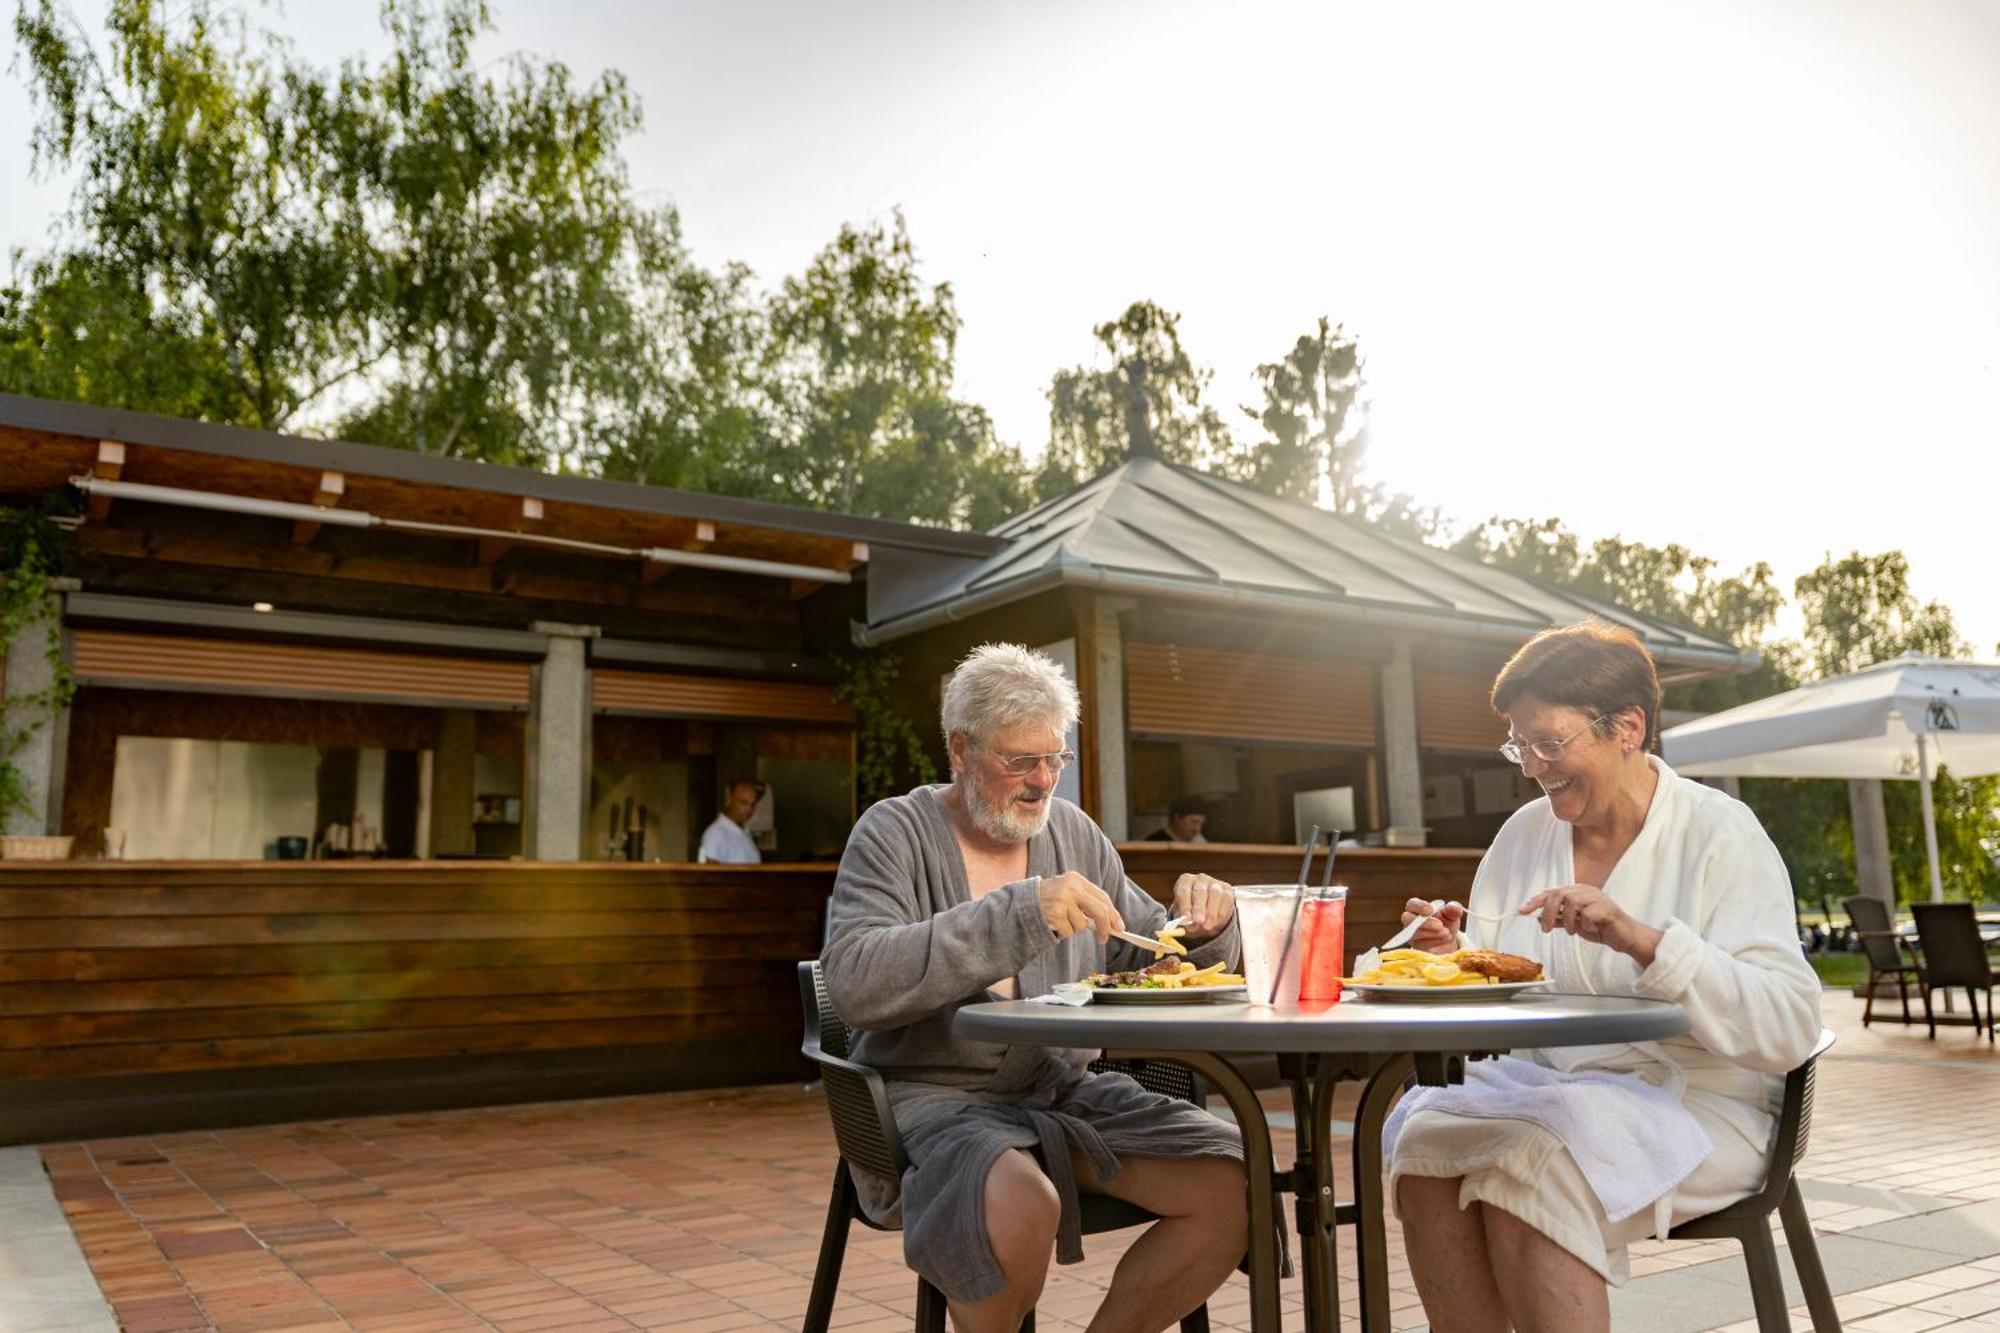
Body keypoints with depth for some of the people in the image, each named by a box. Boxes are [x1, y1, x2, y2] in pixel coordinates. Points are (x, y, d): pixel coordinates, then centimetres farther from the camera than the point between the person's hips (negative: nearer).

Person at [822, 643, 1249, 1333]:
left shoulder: (1072, 831, 10)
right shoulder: (896, 832, -5)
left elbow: (1153, 956, 18)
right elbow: (853, 985, -22)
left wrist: (1202, 926, -6)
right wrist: (1021, 912, -28)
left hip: (1064, 1089, 5)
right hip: (935, 1095, -5)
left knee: (1234, 1184, -15)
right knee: (1020, 1206, -36)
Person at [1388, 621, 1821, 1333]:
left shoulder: (1720, 834, -6)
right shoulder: (1524, 832, 9)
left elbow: (1791, 1028, -17)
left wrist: (1640, 939, -28)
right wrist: (1452, 958, -10)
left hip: (1694, 1105, -5)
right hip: (1544, 1085, 5)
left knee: (1527, 1163, -32)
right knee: (1428, 1135, -25)